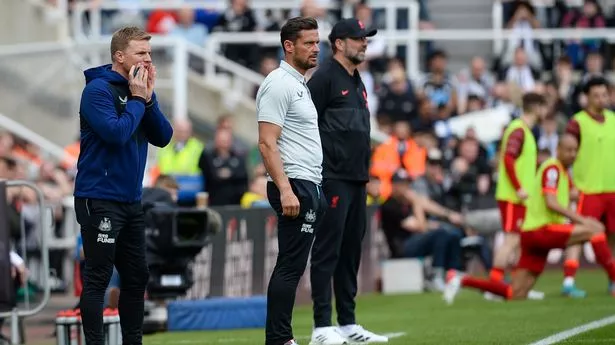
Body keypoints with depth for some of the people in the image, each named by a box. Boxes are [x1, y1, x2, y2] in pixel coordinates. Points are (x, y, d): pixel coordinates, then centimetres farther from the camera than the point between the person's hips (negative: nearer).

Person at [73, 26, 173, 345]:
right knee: (98, 279, -6)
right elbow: (116, 133, -23)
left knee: (136, 277, 12)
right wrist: (137, 99, -12)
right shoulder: (98, 89, -12)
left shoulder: (139, 90, 10)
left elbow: (163, 137, 5)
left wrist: (148, 98, -6)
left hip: (131, 200, 8)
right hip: (100, 200, -8)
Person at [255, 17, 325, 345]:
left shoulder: (299, 84, 19)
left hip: (310, 186, 10)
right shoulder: (279, 84, -12)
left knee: (292, 266, 9)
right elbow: (267, 144, -19)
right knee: (290, 266, -10)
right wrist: (285, 190, -25)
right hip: (295, 185, -10)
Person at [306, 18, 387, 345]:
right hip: (333, 179, -9)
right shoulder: (324, 77, -8)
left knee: (351, 250, 11)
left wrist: (364, 172, 18)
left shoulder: (357, 82, 19)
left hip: (357, 180, 9)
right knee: (327, 250, -8)